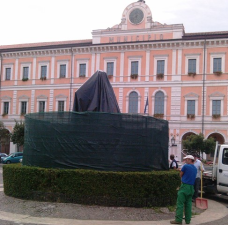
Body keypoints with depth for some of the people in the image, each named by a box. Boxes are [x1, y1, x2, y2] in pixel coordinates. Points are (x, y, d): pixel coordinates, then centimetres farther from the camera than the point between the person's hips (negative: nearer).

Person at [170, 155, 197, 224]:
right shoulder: (195, 168, 14)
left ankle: (178, 219, -7)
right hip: (191, 187, 7)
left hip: (184, 186, -7)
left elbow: (181, 175, 3)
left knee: (180, 203, -5)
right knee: (188, 204, 10)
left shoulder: (186, 166, -8)